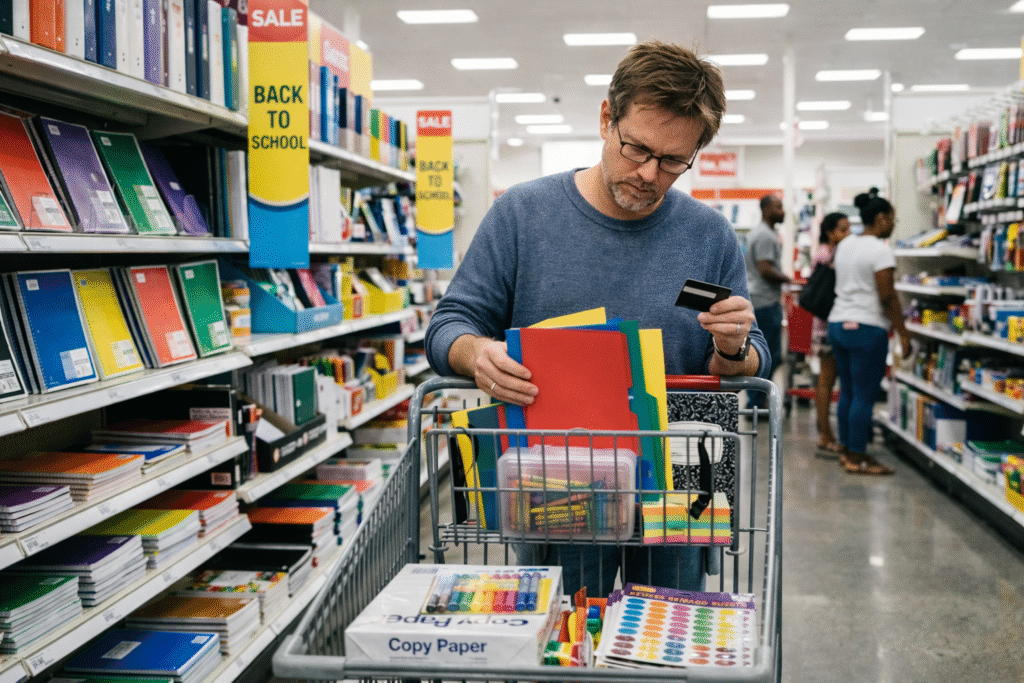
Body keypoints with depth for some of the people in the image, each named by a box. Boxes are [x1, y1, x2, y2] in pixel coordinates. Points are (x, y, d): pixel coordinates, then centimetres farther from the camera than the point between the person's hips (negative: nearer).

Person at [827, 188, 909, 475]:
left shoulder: (845, 244, 14)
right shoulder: (880, 250, -12)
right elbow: (887, 296, -15)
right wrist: (903, 333, -11)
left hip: (838, 323, 9)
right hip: (867, 328, -9)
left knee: (847, 392, 13)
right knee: (865, 395, -3)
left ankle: (847, 451, 19)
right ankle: (857, 458, 2)